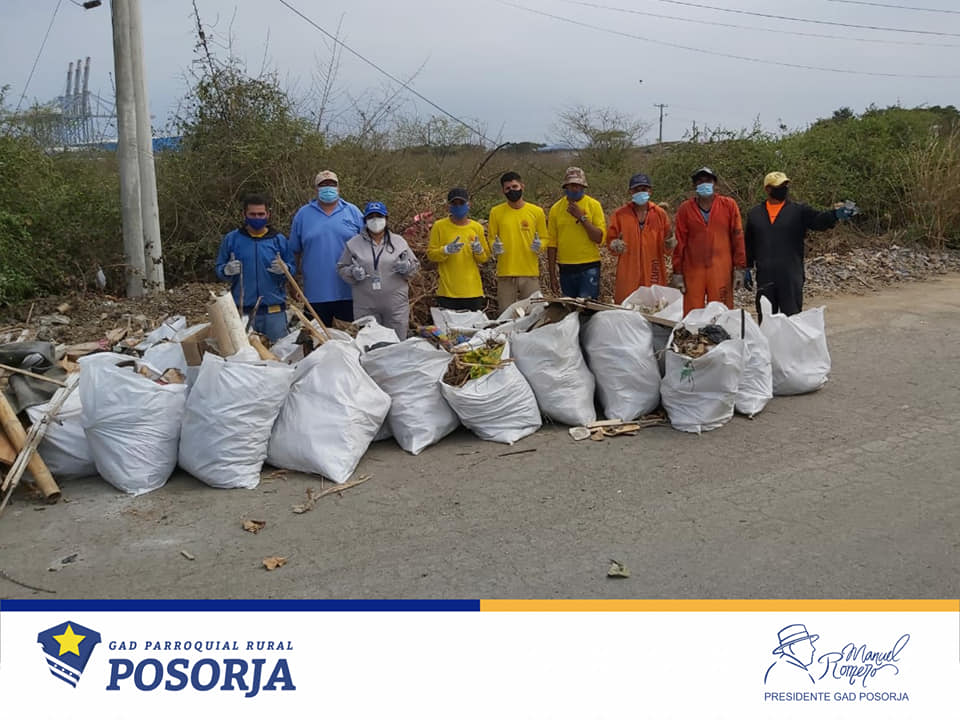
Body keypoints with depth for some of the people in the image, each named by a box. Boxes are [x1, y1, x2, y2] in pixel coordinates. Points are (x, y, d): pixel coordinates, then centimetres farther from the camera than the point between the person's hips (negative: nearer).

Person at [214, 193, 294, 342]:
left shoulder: (279, 240, 4)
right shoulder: (231, 239, 3)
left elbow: (292, 267, 6)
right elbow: (219, 269, 6)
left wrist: (284, 269, -16)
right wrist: (227, 270, -16)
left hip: (274, 309, 0)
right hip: (242, 309, 0)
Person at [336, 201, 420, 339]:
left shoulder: (399, 241, 6)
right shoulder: (354, 243, 4)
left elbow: (415, 265, 10)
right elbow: (341, 268, 8)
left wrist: (407, 267, -12)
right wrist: (353, 273, -13)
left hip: (396, 304, 0)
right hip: (365, 306, 0)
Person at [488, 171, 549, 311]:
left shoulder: (537, 211, 5)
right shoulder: (496, 212, 4)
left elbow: (544, 238, 12)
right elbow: (491, 239, 10)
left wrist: (539, 245, -10)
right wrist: (494, 247, -12)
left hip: (530, 273, 0)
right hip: (505, 273, 0)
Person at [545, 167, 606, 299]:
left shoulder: (594, 205, 0)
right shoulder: (556, 208, 6)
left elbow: (600, 238, -7)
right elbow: (552, 243, 7)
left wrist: (582, 218, -15)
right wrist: (552, 275, 4)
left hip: (589, 267, -3)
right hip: (566, 268, 3)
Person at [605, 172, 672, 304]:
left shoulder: (660, 214, 7)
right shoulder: (620, 214, 5)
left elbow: (668, 245, 12)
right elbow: (610, 241, 7)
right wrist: (616, 246, -15)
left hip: (653, 276, 1)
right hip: (628, 277, -1)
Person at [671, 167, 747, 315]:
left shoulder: (729, 205, 4)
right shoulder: (685, 208, 6)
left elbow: (737, 237, 4)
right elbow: (679, 241, 7)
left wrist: (739, 269, 0)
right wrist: (677, 273, 3)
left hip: (721, 270, -1)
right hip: (693, 271, 1)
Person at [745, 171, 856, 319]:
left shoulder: (799, 211, 4)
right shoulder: (754, 213, 11)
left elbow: (819, 220, -12)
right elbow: (749, 245, 16)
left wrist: (834, 214, -33)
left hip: (791, 276, -2)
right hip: (764, 277, 2)